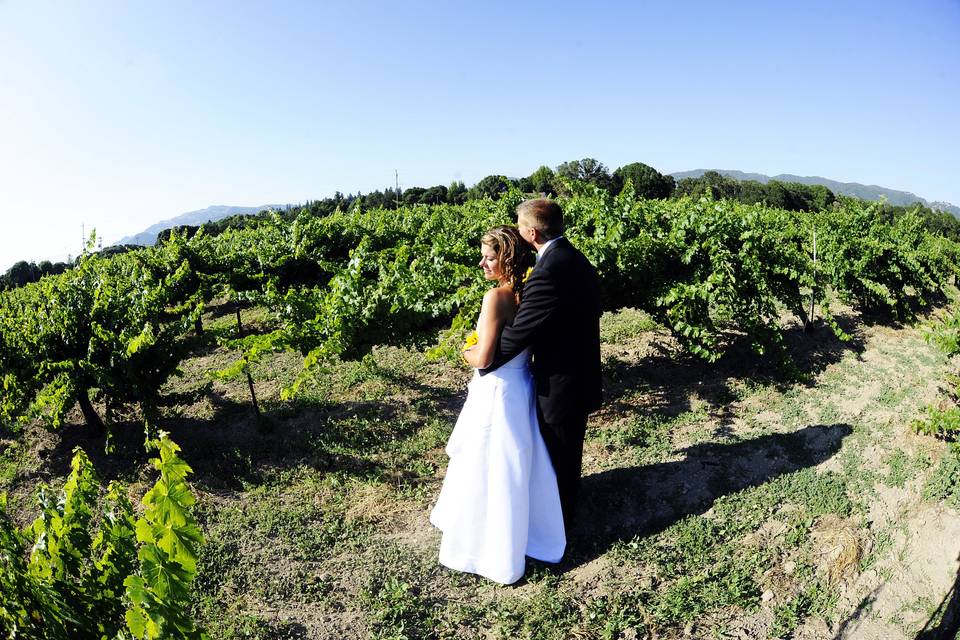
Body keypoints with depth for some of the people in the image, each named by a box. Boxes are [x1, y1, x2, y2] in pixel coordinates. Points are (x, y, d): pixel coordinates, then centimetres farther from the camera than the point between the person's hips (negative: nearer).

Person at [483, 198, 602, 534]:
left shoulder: (547, 273, -29)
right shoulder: (578, 260, 2)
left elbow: (517, 334, -25)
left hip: (559, 384, -9)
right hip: (582, 375, 9)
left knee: (558, 455, 13)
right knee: (569, 449, 27)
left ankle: (559, 520, 35)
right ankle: (567, 503, 50)